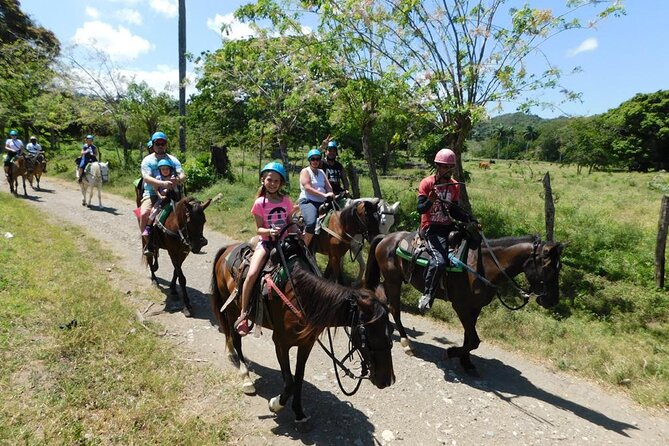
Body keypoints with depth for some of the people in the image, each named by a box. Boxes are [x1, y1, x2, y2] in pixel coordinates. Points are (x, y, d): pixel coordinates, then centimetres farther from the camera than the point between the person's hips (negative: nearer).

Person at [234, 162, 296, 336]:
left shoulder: (286, 200, 7)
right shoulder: (260, 203, -1)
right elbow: (259, 229, -3)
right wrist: (270, 231, -23)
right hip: (266, 242, -3)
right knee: (252, 274, -24)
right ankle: (243, 314, -11)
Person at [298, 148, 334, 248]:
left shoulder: (321, 172, 22)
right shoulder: (305, 171, 1)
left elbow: (329, 187, 14)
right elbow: (307, 188, -13)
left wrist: (330, 193, -10)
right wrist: (324, 194, -19)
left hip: (322, 202, 8)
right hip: (308, 201, -8)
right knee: (311, 223, -30)